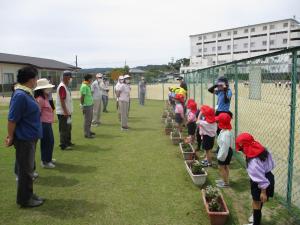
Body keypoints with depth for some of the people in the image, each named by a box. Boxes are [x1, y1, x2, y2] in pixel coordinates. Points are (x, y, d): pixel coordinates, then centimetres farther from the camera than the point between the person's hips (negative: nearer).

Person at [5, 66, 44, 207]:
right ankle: (24, 200, 18)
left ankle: (28, 195, 33)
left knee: (28, 168, 19)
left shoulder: (27, 93, 8)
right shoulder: (20, 95, -22)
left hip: (30, 138, 9)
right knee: (25, 170, 4)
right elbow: (12, 119, -21)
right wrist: (11, 137, -12)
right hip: (24, 139, -9)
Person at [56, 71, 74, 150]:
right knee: (64, 129, -3)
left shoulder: (66, 86, 13)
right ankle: (63, 145, 4)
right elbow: (62, 100, -22)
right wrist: (65, 112, -23)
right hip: (63, 112, -10)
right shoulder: (62, 87, -18)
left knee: (68, 128, 18)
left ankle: (68, 142, 29)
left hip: (67, 112, 10)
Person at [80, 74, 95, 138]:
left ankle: (88, 131, 32)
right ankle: (86, 134, 4)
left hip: (90, 105, 10)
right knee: (87, 120, -3)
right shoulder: (84, 86, -17)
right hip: (86, 106, -10)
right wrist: (82, 105, -19)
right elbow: (82, 97, -19)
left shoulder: (88, 86, 13)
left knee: (90, 119, 19)